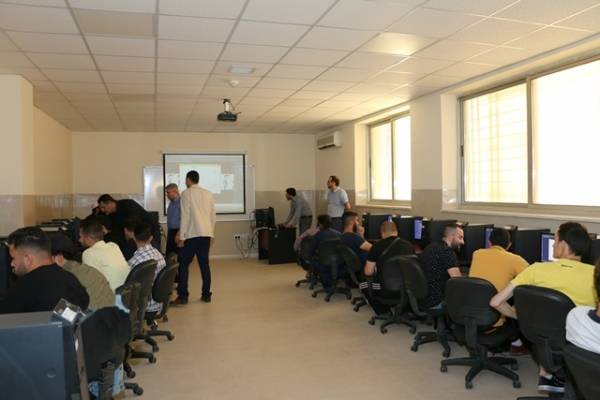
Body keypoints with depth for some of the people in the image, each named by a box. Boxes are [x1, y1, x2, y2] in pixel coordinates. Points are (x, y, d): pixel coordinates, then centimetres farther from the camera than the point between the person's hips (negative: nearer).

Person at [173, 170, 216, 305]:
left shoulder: (186, 193, -3)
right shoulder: (208, 193, 11)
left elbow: (185, 216, -9)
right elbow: (213, 215, 12)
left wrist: (181, 237, -7)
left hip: (192, 234, -5)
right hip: (206, 234, 5)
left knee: (183, 264, 1)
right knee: (204, 264, 9)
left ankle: (182, 296, -1)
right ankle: (206, 295, 12)